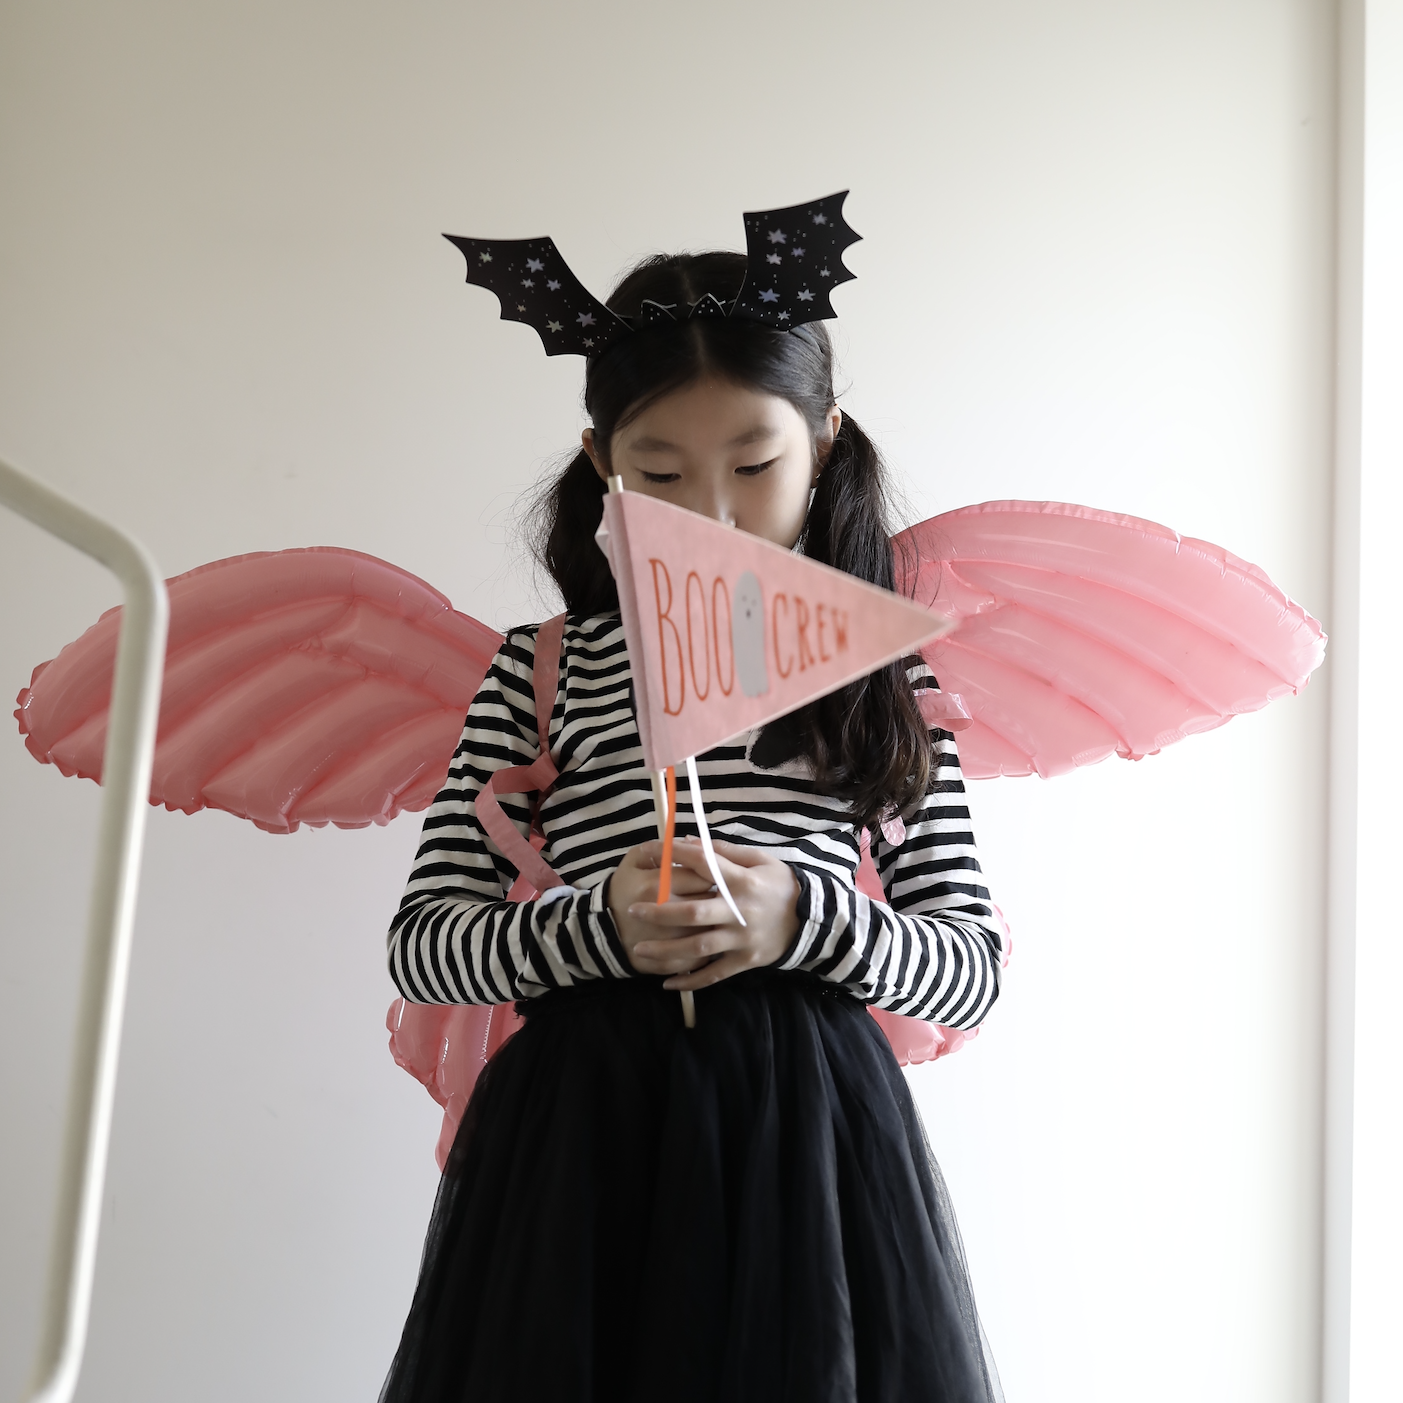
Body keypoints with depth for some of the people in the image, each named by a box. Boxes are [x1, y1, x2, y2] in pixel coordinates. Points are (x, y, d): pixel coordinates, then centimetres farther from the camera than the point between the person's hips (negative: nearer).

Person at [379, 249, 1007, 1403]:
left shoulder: (876, 670, 5)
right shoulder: (543, 670, 5)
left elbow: (975, 970, 4)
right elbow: (421, 941, 2)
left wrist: (808, 918, -14)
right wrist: (595, 924, -16)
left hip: (807, 1125, 0)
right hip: (582, 1126, 0)